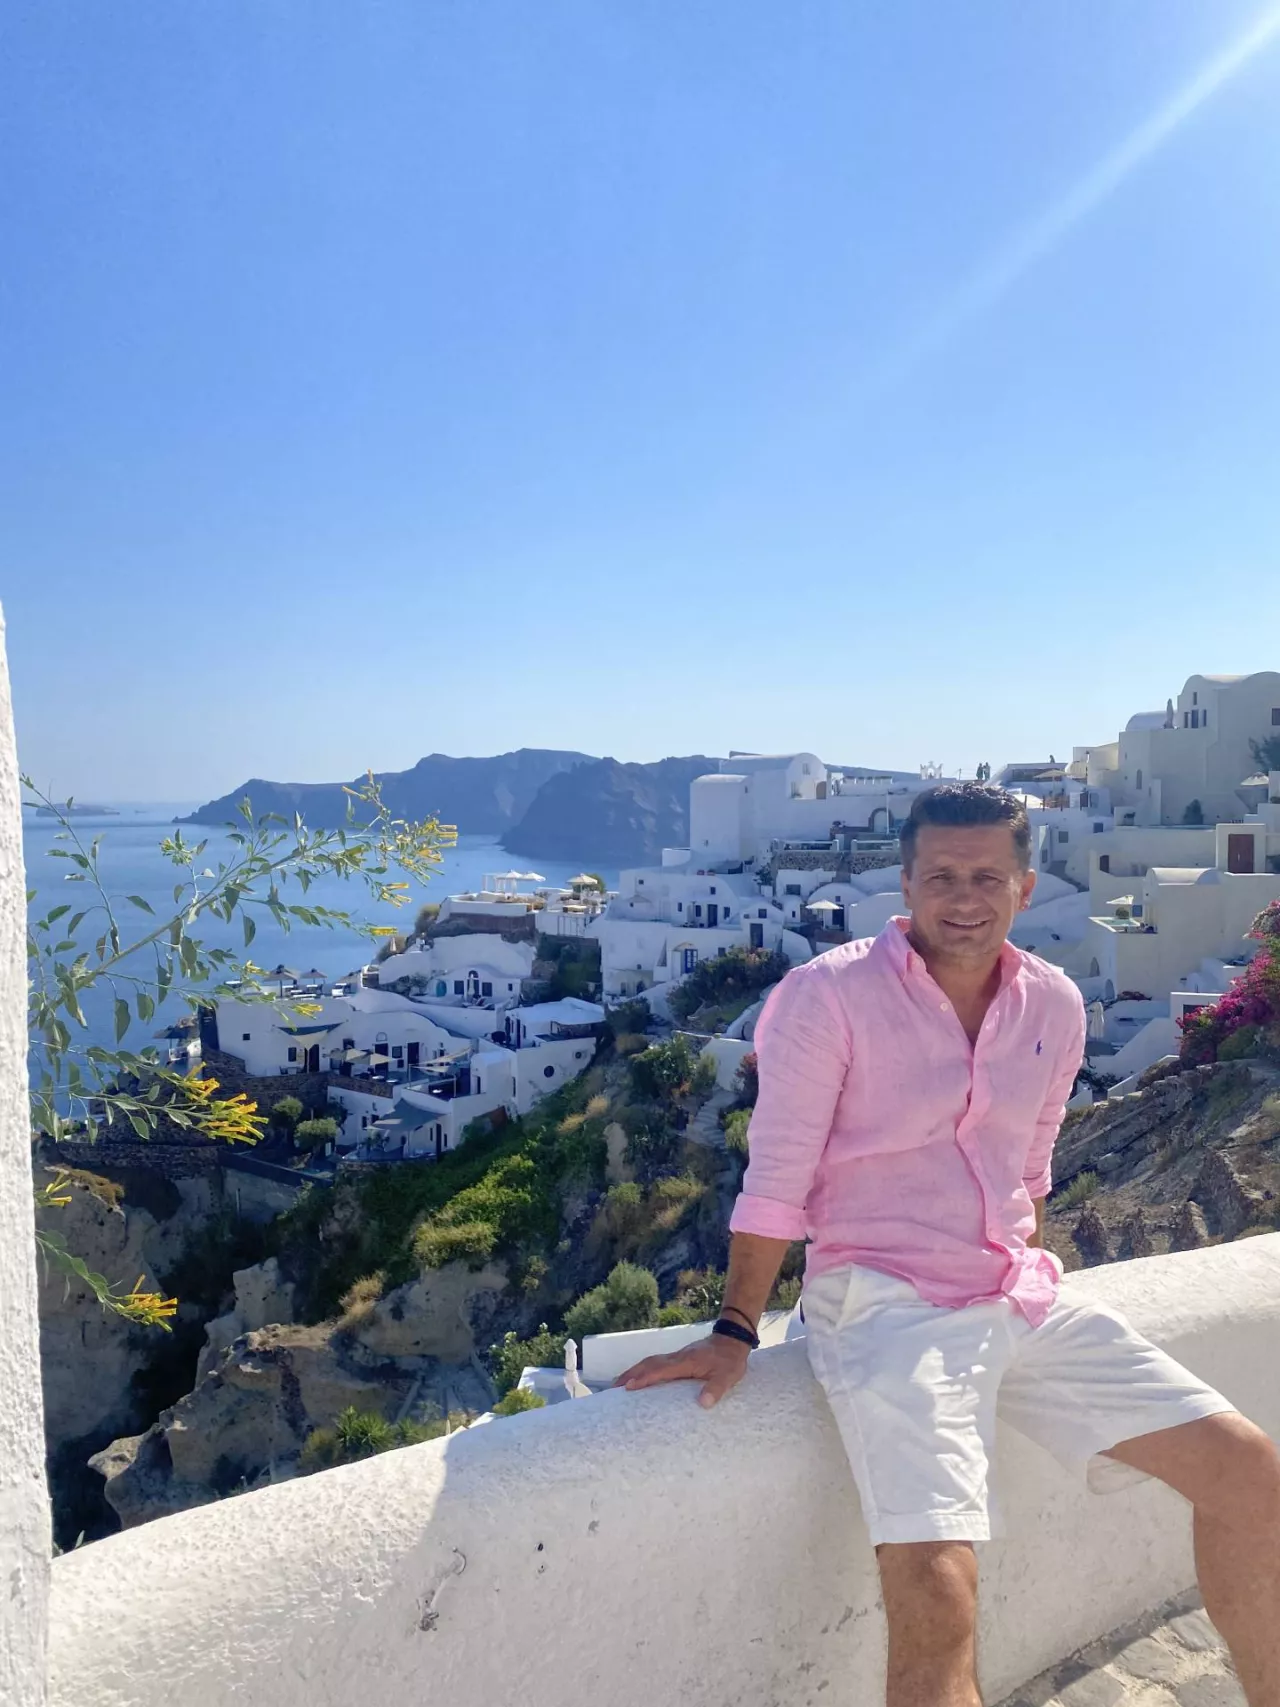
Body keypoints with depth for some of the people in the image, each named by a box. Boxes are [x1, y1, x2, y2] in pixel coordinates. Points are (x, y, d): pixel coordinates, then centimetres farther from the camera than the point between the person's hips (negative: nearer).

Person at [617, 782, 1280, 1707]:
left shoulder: (1055, 1005, 4)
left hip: (1023, 1298, 6)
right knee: (937, 1589, -25)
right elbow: (776, 1180, -10)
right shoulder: (829, 995, -14)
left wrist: (1037, 1281, 20)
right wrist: (735, 1334, -9)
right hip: (885, 1306, -6)